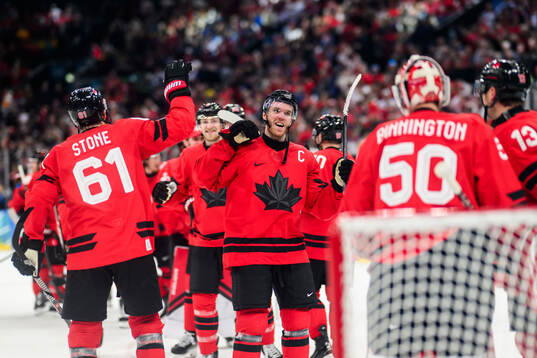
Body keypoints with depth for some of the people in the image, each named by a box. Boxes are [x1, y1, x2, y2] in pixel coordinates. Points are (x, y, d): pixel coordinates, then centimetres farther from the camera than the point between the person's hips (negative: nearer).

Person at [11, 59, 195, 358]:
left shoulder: (59, 154, 11)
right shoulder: (129, 132, 5)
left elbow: (38, 200, 6)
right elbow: (181, 125, 3)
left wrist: (31, 244, 11)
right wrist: (177, 86, 16)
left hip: (85, 252, 1)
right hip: (134, 245, -1)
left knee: (85, 323, 9)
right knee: (145, 318, 7)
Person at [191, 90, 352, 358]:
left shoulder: (303, 157, 13)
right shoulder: (243, 150, 1)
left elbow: (321, 207, 13)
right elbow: (205, 178, -8)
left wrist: (339, 184, -5)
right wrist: (229, 142, -15)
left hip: (291, 250, 5)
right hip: (248, 249, -5)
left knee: (298, 320, 8)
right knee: (252, 322, -11)